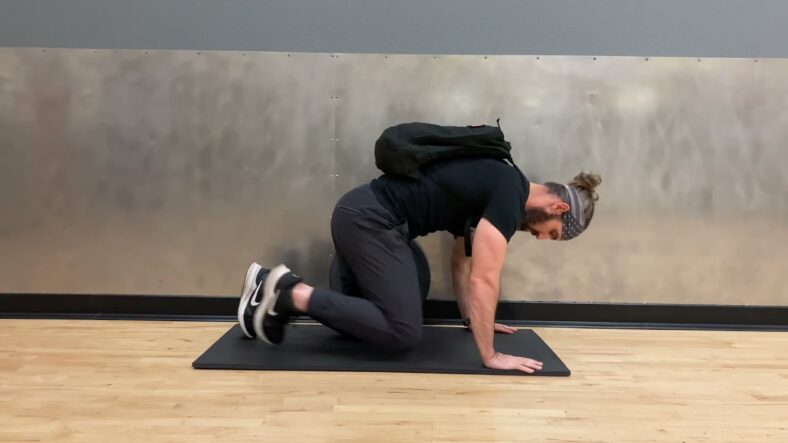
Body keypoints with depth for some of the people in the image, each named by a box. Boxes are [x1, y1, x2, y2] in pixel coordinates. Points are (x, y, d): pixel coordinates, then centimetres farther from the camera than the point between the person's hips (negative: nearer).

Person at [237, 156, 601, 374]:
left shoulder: (494, 189, 17)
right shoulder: (510, 195, -12)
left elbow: (461, 262, 25)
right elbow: (484, 279, -18)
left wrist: (474, 319, 30)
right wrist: (490, 356, -12)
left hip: (362, 214, 10)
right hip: (370, 219, -10)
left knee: (384, 318, 11)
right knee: (403, 332, -13)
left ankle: (280, 288, 11)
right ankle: (290, 294, -9)